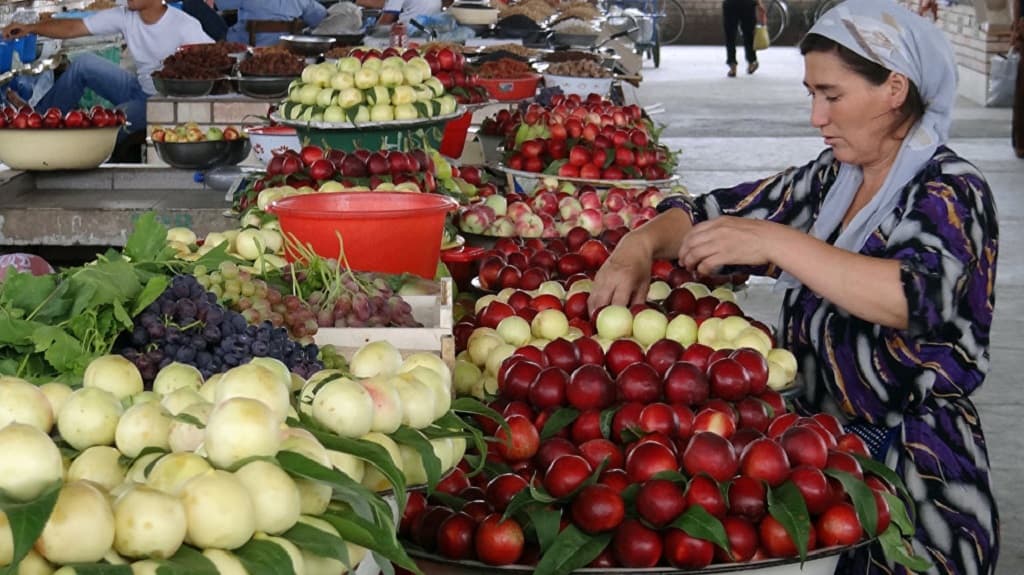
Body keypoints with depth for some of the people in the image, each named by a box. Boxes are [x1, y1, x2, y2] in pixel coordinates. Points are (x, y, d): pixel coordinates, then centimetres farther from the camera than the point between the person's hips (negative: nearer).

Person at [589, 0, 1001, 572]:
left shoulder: (950, 192, -11)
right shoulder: (830, 180, 9)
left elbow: (919, 298, -29)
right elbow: (715, 212, 11)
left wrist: (775, 242, -32)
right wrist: (642, 244, -10)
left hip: (917, 476, -6)